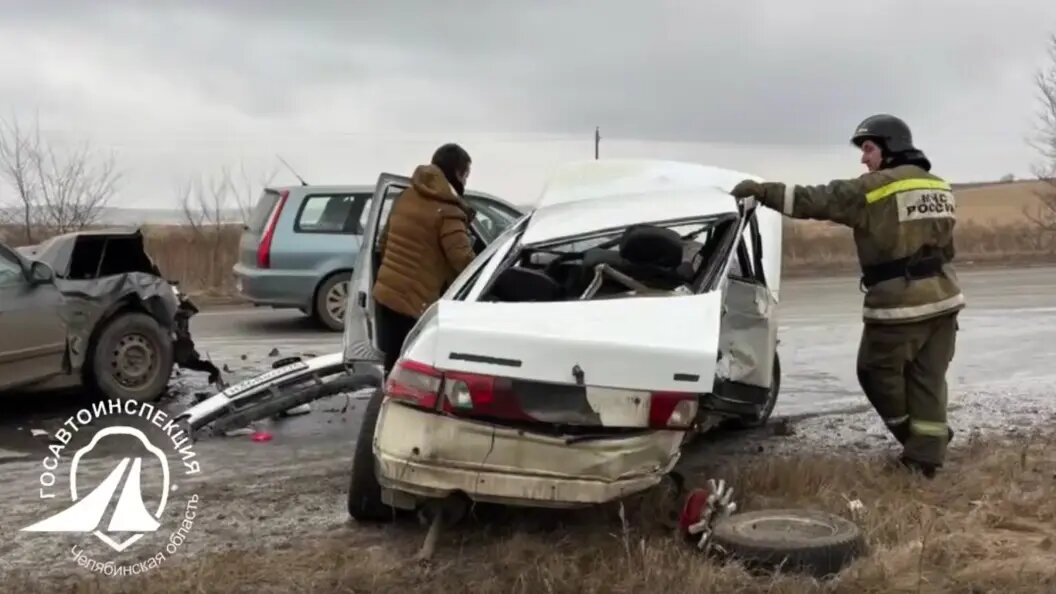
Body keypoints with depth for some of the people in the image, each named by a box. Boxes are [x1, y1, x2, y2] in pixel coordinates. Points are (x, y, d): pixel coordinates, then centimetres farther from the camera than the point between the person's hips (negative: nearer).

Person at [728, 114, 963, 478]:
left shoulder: (876, 187, -10)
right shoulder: (940, 188, 14)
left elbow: (817, 201, -14)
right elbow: (941, 242, 18)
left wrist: (762, 191, -10)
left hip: (901, 303, -7)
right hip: (943, 298, 8)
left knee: (878, 372, 11)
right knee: (928, 379, 10)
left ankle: (920, 445, 21)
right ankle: (926, 454, 10)